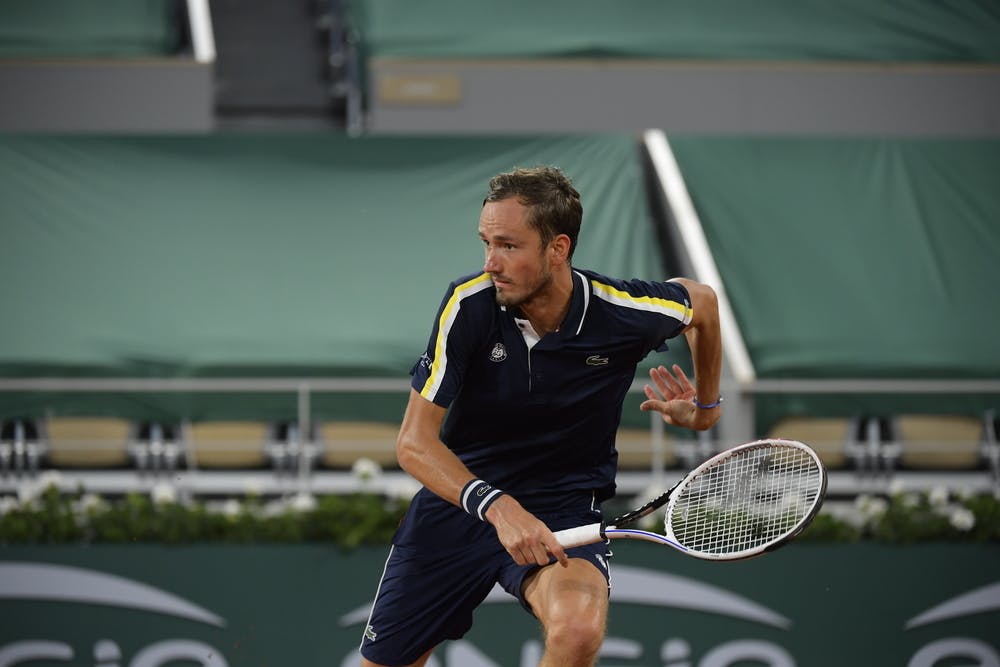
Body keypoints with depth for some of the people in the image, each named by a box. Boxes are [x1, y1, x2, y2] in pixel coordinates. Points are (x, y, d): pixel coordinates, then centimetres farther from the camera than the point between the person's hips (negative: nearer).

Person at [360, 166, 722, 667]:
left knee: (579, 627, -34)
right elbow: (415, 442, -20)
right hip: (457, 500, 2)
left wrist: (706, 405, 18)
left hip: (562, 505, -2)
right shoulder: (469, 304, -18)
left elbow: (701, 299, 8)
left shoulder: (626, 313, -17)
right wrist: (497, 507, -35)